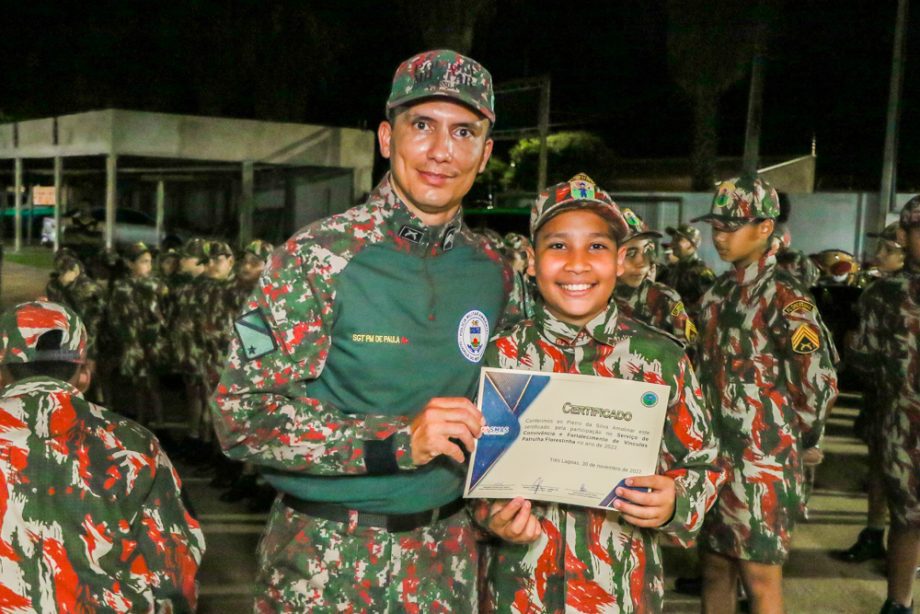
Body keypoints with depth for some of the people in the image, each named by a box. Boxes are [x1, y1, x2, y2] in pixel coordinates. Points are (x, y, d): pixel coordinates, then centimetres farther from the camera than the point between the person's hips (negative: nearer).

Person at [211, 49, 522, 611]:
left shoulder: (494, 271, 1)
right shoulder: (316, 258, -14)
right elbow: (243, 414, -18)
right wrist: (397, 439, -26)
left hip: (446, 561, 4)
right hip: (325, 561, -4)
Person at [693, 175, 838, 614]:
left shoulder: (781, 294, -14)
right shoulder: (719, 291, 10)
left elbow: (820, 381, -18)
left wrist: (796, 434, -6)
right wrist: (705, 436, 12)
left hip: (761, 461, -7)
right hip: (715, 454, 7)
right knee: (714, 568, 16)